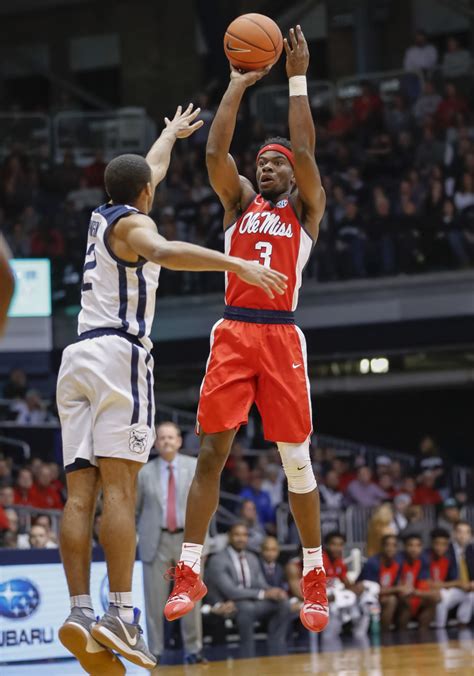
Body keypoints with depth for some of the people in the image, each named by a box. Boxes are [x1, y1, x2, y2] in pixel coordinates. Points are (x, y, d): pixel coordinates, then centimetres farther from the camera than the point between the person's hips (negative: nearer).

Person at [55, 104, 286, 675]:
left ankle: (79, 612, -12)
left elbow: (152, 166, 45)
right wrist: (236, 264, -34)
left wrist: (173, 132, 63)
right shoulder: (132, 222, 1)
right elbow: (163, 252, -25)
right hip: (120, 351, -8)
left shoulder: (103, 215, 24)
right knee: (119, 487, -16)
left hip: (77, 357, 8)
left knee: (80, 492, -2)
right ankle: (119, 614, -25)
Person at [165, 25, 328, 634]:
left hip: (281, 335, -1)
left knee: (296, 459, 0)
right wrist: (238, 83, 4)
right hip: (233, 333, 2)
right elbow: (215, 152, 2)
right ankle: (189, 573, -4)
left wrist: (298, 80, -3)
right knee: (211, 452, -5)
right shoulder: (239, 202, 17)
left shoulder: (305, 209, 11)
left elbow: (305, 154, -5)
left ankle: (314, 576, 9)